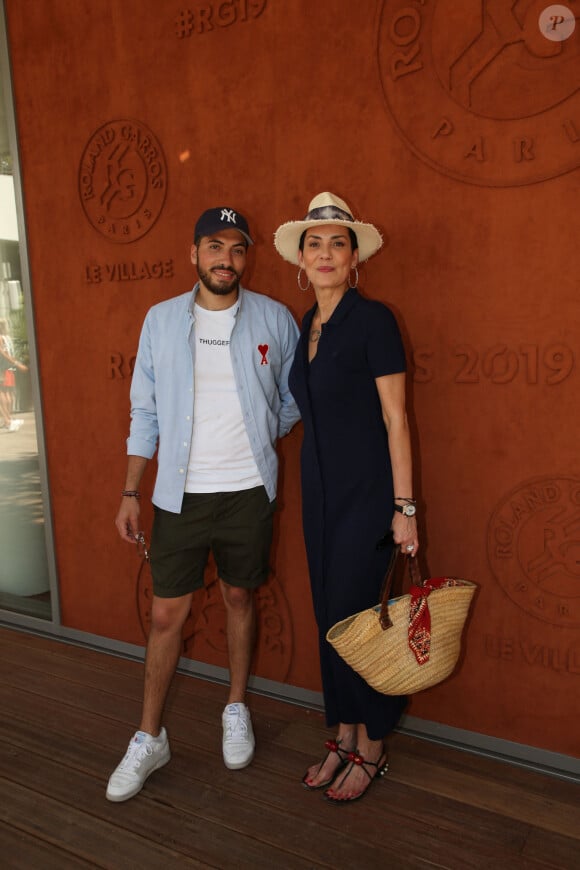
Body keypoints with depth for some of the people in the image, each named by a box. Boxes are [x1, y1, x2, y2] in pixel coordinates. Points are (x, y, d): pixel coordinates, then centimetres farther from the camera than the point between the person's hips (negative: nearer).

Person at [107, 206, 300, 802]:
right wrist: (131, 493, 1)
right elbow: (145, 412, 3)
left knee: (239, 598, 15)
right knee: (167, 614, 6)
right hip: (180, 492, 0)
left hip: (248, 491, 0)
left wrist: (258, 437, 1)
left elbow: (294, 399, 10)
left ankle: (236, 710, 37)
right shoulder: (161, 320, 2)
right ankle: (149, 738, 24)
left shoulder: (274, 319, -1)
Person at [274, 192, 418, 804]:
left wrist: (404, 507, -15)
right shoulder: (306, 327, 10)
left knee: (352, 616, 0)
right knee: (329, 615, 13)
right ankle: (343, 736, 31)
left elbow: (395, 418, -13)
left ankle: (370, 749, 23)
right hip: (320, 490, 7)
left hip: (366, 493, -7)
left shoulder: (371, 319, -11)